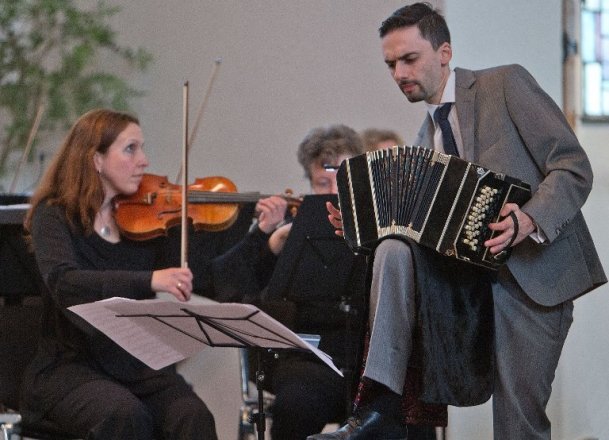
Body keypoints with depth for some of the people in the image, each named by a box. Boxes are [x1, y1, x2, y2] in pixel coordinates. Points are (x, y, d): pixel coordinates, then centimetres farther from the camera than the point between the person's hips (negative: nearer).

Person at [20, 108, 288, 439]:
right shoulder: (54, 215, -5)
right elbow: (62, 282, -25)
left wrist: (262, 233, -11)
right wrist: (149, 280, -36)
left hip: (140, 367, 3)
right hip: (71, 367, -3)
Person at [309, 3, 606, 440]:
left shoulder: (506, 84, -1)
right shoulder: (426, 138, 18)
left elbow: (574, 167, -8)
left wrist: (530, 219, -25)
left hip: (537, 271, -5)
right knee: (394, 251, -23)